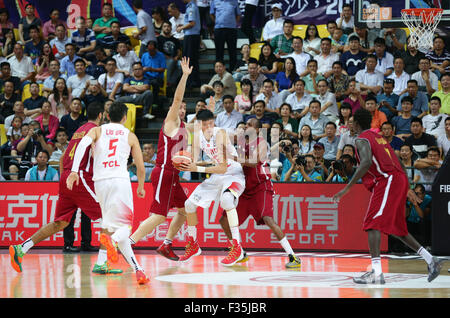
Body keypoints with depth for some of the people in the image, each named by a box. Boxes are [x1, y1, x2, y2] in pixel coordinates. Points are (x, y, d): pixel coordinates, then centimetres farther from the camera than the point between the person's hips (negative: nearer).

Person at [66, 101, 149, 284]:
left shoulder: (97, 130, 14)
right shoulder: (130, 136, 13)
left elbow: (83, 144, -8)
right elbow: (141, 168, 14)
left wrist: (74, 171, -14)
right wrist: (141, 187, 32)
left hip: (100, 182, 2)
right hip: (120, 180, -2)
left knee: (113, 226, 10)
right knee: (124, 226, -3)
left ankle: (137, 269, 4)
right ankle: (113, 240, -40)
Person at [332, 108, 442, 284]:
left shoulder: (362, 139, -4)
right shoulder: (378, 137, 24)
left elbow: (366, 162, -23)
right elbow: (397, 164, 26)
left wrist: (347, 188, -24)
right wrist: (407, 189, 33)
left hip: (387, 181, -9)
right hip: (400, 180, 9)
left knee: (372, 224, -13)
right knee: (395, 228, 19)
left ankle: (376, 273, -26)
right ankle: (431, 261, 21)